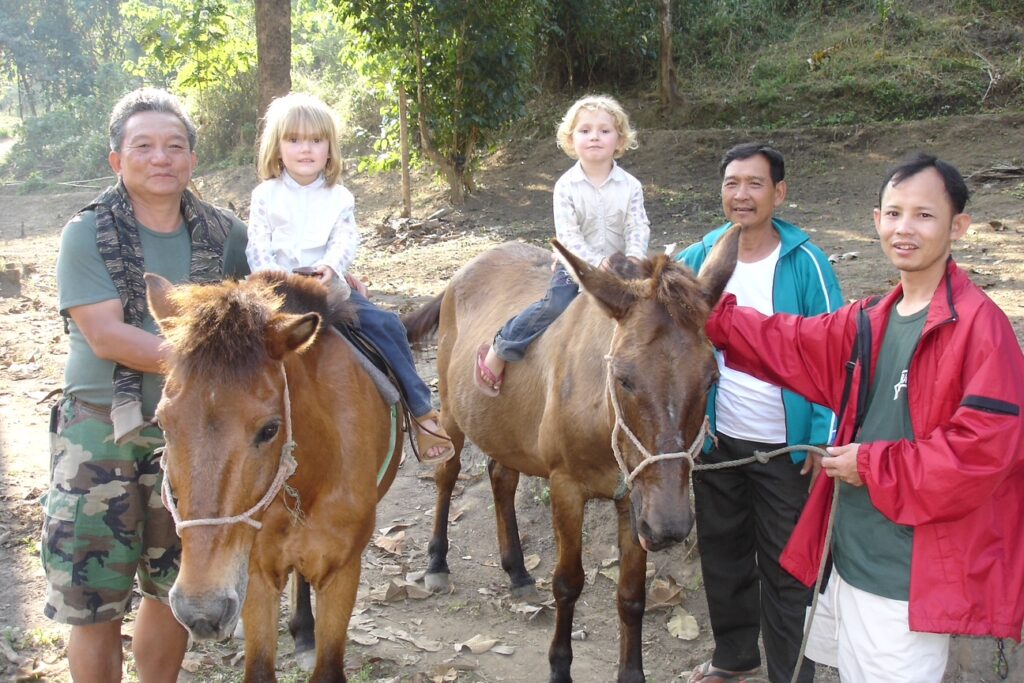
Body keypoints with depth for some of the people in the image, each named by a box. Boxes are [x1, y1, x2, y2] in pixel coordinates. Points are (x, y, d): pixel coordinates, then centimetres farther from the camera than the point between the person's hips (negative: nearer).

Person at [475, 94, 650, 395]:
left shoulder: (630, 186, 0)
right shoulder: (566, 186, -5)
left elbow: (638, 228, -6)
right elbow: (568, 235, -12)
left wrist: (634, 259, -27)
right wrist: (597, 263, -25)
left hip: (619, 266, 3)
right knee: (556, 305, -24)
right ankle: (498, 352, -12)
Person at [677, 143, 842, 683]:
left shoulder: (805, 263, -12)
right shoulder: (698, 259, -2)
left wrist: (823, 437, -17)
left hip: (786, 446, -4)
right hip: (716, 438, 4)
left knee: (786, 567, 8)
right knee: (722, 552, 19)